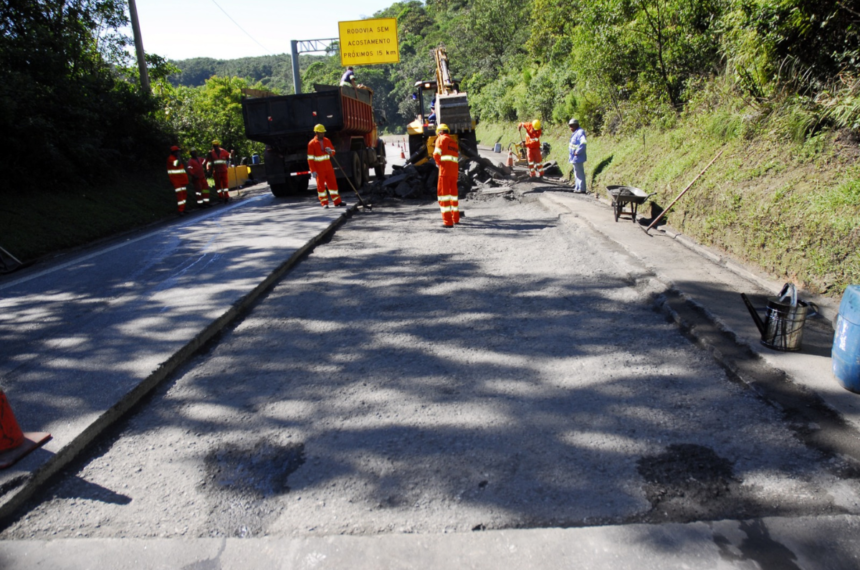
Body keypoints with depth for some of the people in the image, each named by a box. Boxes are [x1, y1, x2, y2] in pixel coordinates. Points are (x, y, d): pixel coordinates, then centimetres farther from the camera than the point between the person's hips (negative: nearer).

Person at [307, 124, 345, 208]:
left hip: (328, 167, 5)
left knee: (333, 183, 7)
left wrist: (330, 151, -11)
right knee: (321, 185, 2)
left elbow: (333, 152, 15)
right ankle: (324, 203, 10)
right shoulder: (311, 144, -9)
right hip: (319, 169, -5)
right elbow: (310, 158, -10)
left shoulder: (327, 141, 6)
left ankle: (337, 202, 14)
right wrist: (313, 171, -15)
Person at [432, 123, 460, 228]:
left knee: (443, 193, -5)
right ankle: (456, 218, 30)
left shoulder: (441, 139, 2)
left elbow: (436, 154, -9)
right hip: (454, 169, 6)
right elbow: (458, 157, 13)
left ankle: (448, 221, -13)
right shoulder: (454, 141, 19)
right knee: (453, 192, 19)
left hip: (445, 169, -6)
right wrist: (458, 171, 15)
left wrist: (439, 163, 8)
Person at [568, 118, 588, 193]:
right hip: (574, 157, 11)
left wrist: (577, 152, -25)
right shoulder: (575, 133, 14)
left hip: (578, 157, -11)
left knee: (580, 173, -6)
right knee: (577, 173, 18)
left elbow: (583, 143, -30)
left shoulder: (580, 132, -17)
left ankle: (582, 189, -1)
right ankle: (578, 187, 28)